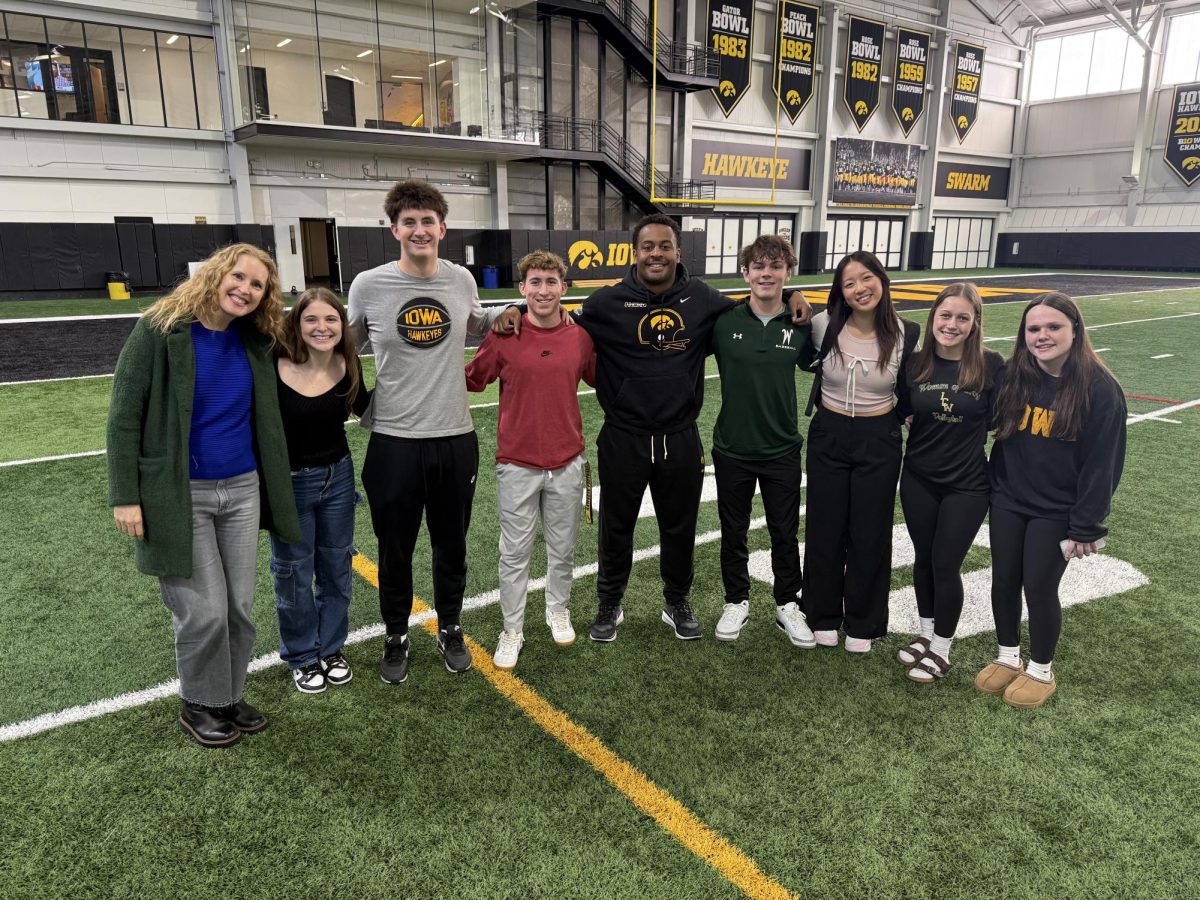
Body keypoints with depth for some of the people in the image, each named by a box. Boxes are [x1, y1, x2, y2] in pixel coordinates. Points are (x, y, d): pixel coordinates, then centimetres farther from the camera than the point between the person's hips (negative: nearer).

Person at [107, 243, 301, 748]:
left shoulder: (255, 340, 3)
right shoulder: (160, 329, -10)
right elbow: (124, 416, -10)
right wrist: (125, 496, -13)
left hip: (242, 491, 5)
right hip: (179, 496, -5)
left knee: (239, 607, 11)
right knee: (204, 612, 1)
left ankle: (229, 698, 32)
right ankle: (200, 706, 26)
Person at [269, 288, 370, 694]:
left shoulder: (347, 365, -8)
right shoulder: (275, 368, -20)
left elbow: (364, 409, 10)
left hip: (338, 477, 4)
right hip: (289, 483, -3)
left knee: (336, 567, 16)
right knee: (294, 574, 11)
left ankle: (331, 649, 36)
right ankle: (303, 657, 32)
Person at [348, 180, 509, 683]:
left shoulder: (462, 281, 0)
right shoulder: (368, 286, -7)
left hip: (456, 439, 2)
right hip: (393, 443, -2)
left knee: (452, 546, 17)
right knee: (395, 550, 12)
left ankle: (449, 630, 38)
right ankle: (396, 638, 34)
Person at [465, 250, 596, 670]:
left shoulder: (581, 338, 0)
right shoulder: (503, 337, -7)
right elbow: (470, 380, 1)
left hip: (567, 462, 2)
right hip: (517, 463, -2)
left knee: (563, 548, 17)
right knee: (514, 552, 7)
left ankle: (559, 612, 39)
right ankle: (512, 630, 23)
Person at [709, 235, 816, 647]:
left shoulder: (802, 327, -6)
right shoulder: (724, 322, -9)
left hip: (782, 450, 1)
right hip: (732, 448, 0)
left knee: (785, 534, 13)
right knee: (733, 532, 14)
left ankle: (787, 604, 33)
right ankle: (736, 602, 35)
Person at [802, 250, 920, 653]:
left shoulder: (907, 334, -9)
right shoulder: (824, 326, -11)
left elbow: (910, 392, 4)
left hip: (878, 442, 0)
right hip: (828, 437, 1)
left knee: (869, 534, 10)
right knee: (824, 530, 10)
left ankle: (863, 623, 28)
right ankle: (823, 617, 29)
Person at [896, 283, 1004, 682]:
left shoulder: (991, 365, -12)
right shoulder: (915, 363, -4)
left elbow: (1000, 421, -4)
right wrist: (919, 429, -4)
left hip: (967, 485, -3)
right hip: (918, 480, 3)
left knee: (946, 565, 3)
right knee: (923, 559, 15)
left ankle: (941, 648, 22)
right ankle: (926, 633, 35)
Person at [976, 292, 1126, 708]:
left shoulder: (1100, 389, -15)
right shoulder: (1013, 377, -3)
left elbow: (1102, 464, -13)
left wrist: (1085, 526, -13)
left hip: (1056, 511, -4)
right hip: (1007, 501, 4)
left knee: (1039, 587, 5)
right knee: (1003, 580, 11)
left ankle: (1040, 671, 28)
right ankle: (1007, 657, 33)